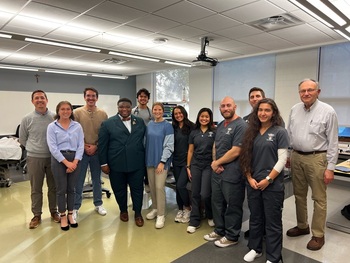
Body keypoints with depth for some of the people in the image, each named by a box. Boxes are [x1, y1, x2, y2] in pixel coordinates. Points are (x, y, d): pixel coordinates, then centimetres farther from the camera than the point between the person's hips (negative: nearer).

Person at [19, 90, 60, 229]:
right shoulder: (27, 119, -2)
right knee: (36, 189, 9)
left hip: (53, 157, 0)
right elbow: (22, 139, 10)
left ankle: (54, 212, 27)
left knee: (53, 187, 11)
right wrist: (34, 149, 8)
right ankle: (36, 215, 23)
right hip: (34, 158, 0)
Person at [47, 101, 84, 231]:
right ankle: (63, 217, 20)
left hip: (75, 159, 2)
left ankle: (70, 215, 25)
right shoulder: (52, 126, -1)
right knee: (61, 189, 5)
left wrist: (75, 162, -11)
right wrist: (66, 162, -15)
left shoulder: (77, 126, 5)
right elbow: (52, 147, -8)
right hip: (58, 159, -2)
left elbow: (81, 145, 1)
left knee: (71, 188, 11)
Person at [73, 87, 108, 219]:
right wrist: (84, 146, -11)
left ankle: (98, 204, 29)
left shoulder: (103, 114, 1)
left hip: (97, 152, 2)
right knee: (78, 181, 6)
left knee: (97, 179, 14)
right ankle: (75, 207, 21)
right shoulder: (77, 112, -4)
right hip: (81, 151, -2)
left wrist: (95, 146, -10)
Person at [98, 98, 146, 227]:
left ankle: (138, 213, 26)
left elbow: (145, 140, 9)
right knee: (119, 190, 14)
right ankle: (123, 210, 36)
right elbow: (102, 145, -2)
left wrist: (145, 158, 6)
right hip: (116, 164, -1)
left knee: (137, 189, 9)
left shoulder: (140, 122, 7)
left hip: (137, 164, 1)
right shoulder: (108, 123, 0)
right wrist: (104, 163, -5)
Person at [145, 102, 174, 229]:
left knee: (159, 187, -6)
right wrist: (146, 158, 7)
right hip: (150, 160, 5)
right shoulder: (149, 125, 7)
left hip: (161, 160, -5)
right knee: (152, 186, 11)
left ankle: (161, 215, 6)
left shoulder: (167, 126, -7)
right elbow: (146, 142, 12)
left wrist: (162, 161, -15)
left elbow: (169, 146, -10)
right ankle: (155, 209, 28)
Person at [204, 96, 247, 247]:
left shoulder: (240, 126, -15)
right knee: (217, 203, 19)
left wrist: (217, 163, -10)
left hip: (232, 174, -8)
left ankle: (231, 236, 26)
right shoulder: (220, 125, 13)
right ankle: (219, 230, 38)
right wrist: (215, 163, -3)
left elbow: (235, 152, -21)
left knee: (233, 206, 8)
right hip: (217, 172, 8)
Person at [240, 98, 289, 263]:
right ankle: (255, 248, 36)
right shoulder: (252, 131, 6)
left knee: (272, 222, 8)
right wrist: (250, 178, -2)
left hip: (273, 185, -4)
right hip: (253, 183, 4)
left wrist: (268, 179, -14)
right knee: (255, 218, 17)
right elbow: (246, 158, 8)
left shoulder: (280, 132, -6)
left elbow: (282, 160, -10)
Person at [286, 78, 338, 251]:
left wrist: (330, 168, -11)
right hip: (296, 157, 5)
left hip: (316, 158, -5)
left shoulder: (328, 111, -9)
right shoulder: (294, 110, 5)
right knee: (299, 195, 16)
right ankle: (302, 226, 34)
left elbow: (333, 142, -9)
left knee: (319, 198, 6)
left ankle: (318, 235, 20)